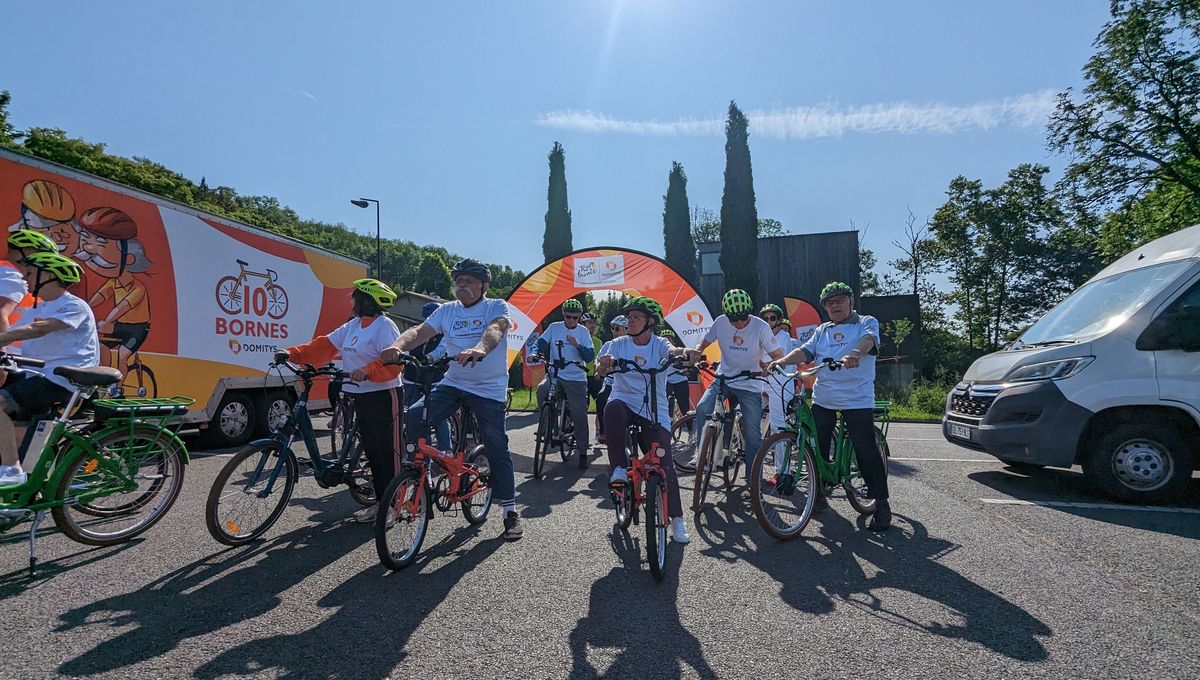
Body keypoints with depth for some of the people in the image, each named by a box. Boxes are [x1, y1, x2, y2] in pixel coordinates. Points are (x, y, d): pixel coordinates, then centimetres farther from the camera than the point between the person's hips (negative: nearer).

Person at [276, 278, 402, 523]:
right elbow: (324, 345, 11)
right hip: (361, 396, 9)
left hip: (383, 396, -9)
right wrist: (292, 354, 0)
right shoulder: (352, 326, 14)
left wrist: (366, 372, -35)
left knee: (388, 452, -2)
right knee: (372, 451, 14)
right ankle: (381, 501, 24)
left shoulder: (384, 326, -13)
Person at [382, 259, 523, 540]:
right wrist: (397, 345, -30)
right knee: (414, 417, -17)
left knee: (496, 447, 0)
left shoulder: (496, 307, -5)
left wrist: (479, 349, -50)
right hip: (453, 383, 4)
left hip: (489, 388, -4)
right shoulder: (447, 310, 7)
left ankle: (510, 510, 15)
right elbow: (420, 331, -8)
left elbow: (495, 330, -27)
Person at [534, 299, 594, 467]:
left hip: (576, 379, -1)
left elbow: (590, 356, -6)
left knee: (579, 415, -2)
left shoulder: (583, 331, 1)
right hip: (554, 374, 1)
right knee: (542, 390, -31)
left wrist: (577, 345, -24)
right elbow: (540, 343, 0)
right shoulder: (554, 327, 4)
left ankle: (583, 452, 13)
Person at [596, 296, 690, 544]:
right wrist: (605, 364, -35)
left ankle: (677, 518, 9)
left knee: (664, 464, -8)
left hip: (654, 411, 0)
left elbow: (672, 352, -21)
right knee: (612, 408, -36)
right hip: (625, 401, 1)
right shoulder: (619, 344, 4)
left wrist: (684, 353, -45)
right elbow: (601, 371, -10)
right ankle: (619, 467, -21)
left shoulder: (659, 344, 2)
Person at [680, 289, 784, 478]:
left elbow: (779, 356, -11)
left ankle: (753, 477, 16)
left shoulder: (761, 327, -14)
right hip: (723, 379, 2)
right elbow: (703, 344, 5)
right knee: (702, 409, -24)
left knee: (753, 434, 0)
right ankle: (700, 454, -10)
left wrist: (767, 367, -33)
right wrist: (696, 352, -19)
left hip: (750, 385, -1)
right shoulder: (720, 322, -7)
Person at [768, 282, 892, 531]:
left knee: (867, 452, -5)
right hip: (822, 399, 5)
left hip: (857, 400, -5)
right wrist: (783, 360, -15)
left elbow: (868, 339, -18)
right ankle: (818, 493, 27)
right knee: (817, 449, 10)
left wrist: (855, 353, -41)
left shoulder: (866, 322, 5)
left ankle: (881, 505, 7)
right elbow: (805, 351, 5)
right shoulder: (822, 331, 18)